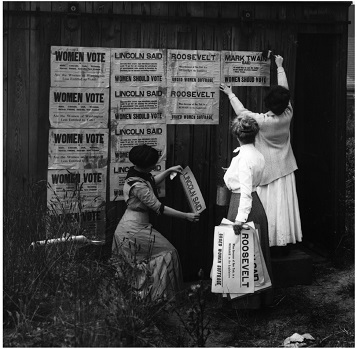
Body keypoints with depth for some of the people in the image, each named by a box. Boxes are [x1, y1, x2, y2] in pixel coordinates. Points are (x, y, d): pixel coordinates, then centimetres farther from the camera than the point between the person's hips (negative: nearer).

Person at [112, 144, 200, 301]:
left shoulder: (135, 173, 4)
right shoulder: (138, 186, -25)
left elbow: (151, 181, 28)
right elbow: (158, 208, -23)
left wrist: (169, 171, 27)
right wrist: (186, 216, -18)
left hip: (129, 227, 10)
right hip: (134, 230, -10)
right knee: (167, 252, -2)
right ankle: (158, 294, 2)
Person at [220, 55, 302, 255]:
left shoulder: (263, 120, -20)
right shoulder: (288, 115, -9)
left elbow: (241, 112, -5)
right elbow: (285, 89, 6)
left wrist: (230, 93, 10)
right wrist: (280, 67, 19)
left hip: (267, 169, -4)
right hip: (284, 169, 4)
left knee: (268, 206, 1)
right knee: (283, 205, 5)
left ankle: (269, 245, 3)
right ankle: (283, 245, 10)